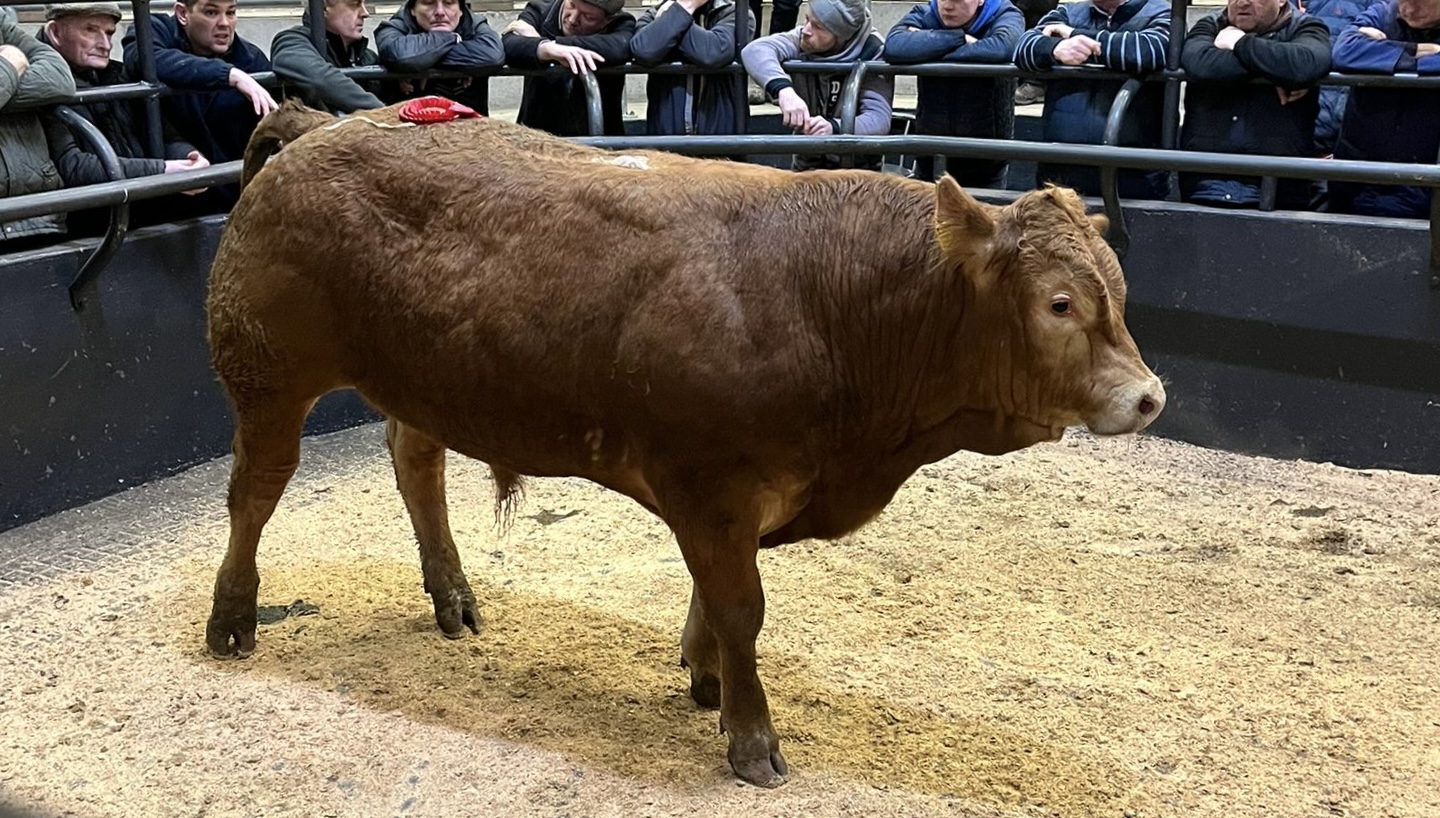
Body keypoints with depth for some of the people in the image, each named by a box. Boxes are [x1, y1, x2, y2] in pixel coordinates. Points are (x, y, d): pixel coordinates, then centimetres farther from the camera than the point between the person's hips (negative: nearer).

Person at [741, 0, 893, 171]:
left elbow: (879, 118, -25)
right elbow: (756, 50, -26)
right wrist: (783, 89, -46)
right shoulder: (804, 41, -8)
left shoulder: (872, 54, -15)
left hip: (858, 169, -2)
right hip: (808, 166, 2)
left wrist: (834, 128, -44)